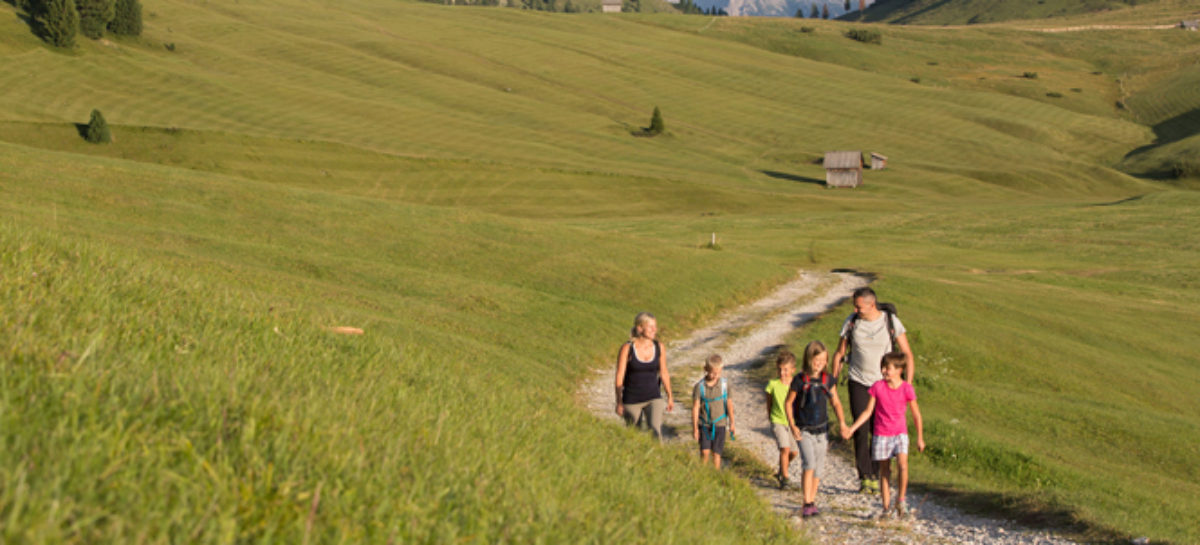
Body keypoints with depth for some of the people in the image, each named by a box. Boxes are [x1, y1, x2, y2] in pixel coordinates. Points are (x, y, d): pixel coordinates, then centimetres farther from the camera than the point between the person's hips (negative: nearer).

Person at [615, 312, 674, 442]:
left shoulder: (658, 347, -1)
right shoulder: (627, 348, -11)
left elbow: (664, 373, 11)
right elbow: (619, 376, -8)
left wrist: (670, 397, 15)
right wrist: (619, 402, -10)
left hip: (653, 398, 2)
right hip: (631, 400, -1)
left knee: (656, 429, -19)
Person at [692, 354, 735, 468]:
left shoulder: (724, 385, -4)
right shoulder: (700, 386, -10)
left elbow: (729, 404, 7)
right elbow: (695, 407, -5)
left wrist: (732, 423, 12)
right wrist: (695, 428, -5)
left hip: (719, 424, 1)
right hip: (704, 424, -1)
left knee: (716, 453, 4)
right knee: (705, 452, -9)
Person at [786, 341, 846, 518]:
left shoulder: (828, 380, -1)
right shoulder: (800, 381, -12)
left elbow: (835, 402, 9)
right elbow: (789, 403, -2)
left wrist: (841, 421, -4)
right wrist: (792, 425, -9)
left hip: (821, 429, 4)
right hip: (804, 430, -4)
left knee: (819, 469, 9)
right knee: (809, 464, -18)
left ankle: (812, 501, 23)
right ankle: (807, 504, -15)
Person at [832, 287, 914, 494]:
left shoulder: (891, 322, -6)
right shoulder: (851, 322, -2)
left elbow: (907, 354, 0)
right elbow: (839, 354, 8)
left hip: (884, 383, -1)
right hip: (859, 383, 1)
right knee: (860, 430, -8)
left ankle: (876, 476, 13)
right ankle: (864, 477, -3)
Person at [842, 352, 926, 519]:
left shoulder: (906, 388, -6)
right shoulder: (878, 387, -2)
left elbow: (916, 414, 3)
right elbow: (868, 411, 3)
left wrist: (920, 438, 5)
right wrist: (851, 429, -3)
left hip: (900, 433, -2)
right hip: (881, 434, 2)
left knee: (902, 465, -21)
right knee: (884, 470, 6)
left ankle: (901, 500, -5)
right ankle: (885, 507, 13)